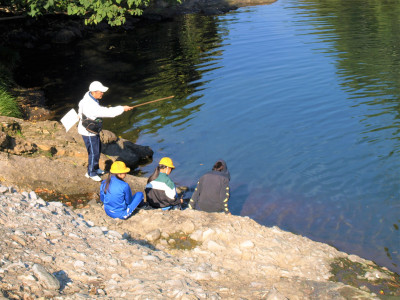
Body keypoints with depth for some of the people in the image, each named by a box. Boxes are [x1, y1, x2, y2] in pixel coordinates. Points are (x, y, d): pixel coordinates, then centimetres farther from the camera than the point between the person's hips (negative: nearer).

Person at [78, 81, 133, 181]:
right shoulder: (91, 106, -37)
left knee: (97, 148, 24)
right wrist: (122, 108, -30)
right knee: (94, 152, 4)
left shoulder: (89, 95, -6)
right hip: (88, 132, -10)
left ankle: (95, 168, 42)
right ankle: (91, 173, 23)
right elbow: (107, 112, -37)